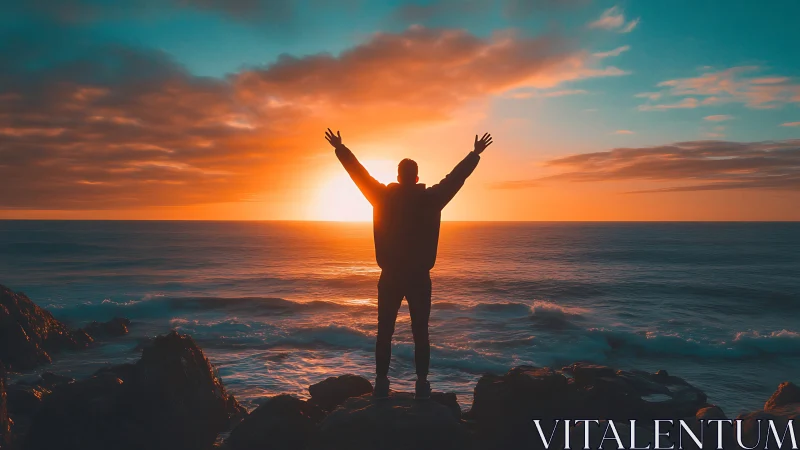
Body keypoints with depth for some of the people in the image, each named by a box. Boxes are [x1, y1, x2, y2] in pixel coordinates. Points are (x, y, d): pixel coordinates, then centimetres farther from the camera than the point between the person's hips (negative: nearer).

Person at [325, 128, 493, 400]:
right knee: (420, 333, 6)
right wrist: (476, 154, 13)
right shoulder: (430, 198, -4)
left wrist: (340, 148, 15)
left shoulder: (383, 197, -2)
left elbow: (358, 172, 6)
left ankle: (382, 384, 11)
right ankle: (422, 385, 9)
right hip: (419, 277, 0)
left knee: (385, 333, 7)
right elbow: (457, 176, 4)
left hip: (390, 276, 1)